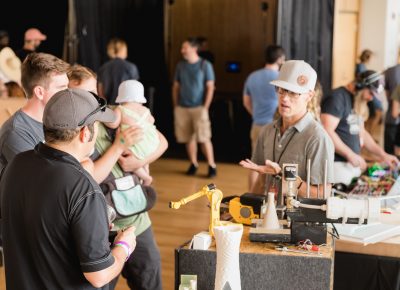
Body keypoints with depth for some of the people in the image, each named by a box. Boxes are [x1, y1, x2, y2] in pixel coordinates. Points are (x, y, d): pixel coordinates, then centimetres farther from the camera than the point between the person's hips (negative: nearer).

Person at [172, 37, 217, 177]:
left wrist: (205, 107, -10)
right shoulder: (180, 65, 9)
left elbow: (210, 87, -3)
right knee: (189, 138, 5)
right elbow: (175, 87, 14)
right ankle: (193, 164, 18)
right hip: (182, 108, 4)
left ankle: (212, 166, 0)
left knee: (204, 138, -8)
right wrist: (175, 106, 8)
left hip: (199, 107, -4)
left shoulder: (205, 65, -2)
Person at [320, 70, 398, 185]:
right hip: (337, 164, -9)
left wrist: (383, 154, 18)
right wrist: (350, 154, -20)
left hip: (353, 163, 9)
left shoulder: (359, 104, 17)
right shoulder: (337, 97, -11)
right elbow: (327, 131, -20)